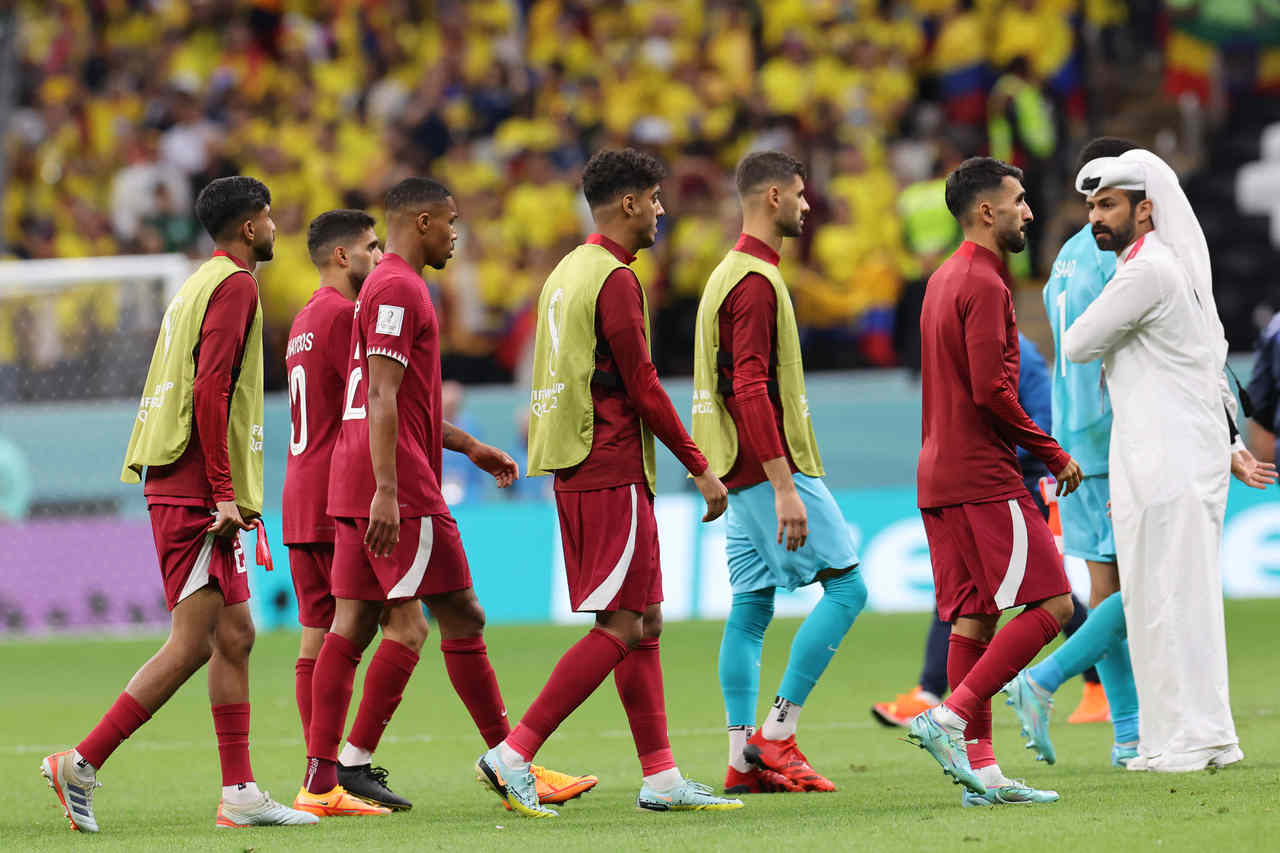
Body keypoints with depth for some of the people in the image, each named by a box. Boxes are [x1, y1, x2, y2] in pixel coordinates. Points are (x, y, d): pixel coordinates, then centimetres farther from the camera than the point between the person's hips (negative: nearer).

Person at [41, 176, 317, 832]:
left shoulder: (204, 283, 20)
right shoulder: (235, 284, -9)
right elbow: (211, 389, -18)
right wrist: (224, 492, -20)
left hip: (187, 491, 10)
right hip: (197, 493, -10)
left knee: (234, 636, 8)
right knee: (191, 644, -11)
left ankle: (239, 794, 8)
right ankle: (81, 765, -10)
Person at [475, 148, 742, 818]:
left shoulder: (567, 273, 17)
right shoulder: (615, 279, -13)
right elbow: (642, 388, -15)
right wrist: (700, 468, -8)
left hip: (576, 476, 10)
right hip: (612, 475, -10)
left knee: (644, 623, 10)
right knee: (620, 628, -9)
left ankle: (661, 779, 10)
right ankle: (512, 756, -14)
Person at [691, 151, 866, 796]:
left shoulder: (732, 274, 18)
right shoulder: (756, 281, -14)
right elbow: (751, 388, -22)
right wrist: (784, 487, -24)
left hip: (742, 474, 10)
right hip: (772, 465, -10)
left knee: (751, 609, 7)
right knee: (846, 586, -7)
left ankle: (744, 759, 5)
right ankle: (776, 735, -9)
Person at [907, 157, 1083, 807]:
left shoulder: (943, 281, 18)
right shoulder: (984, 285, -12)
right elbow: (991, 392, -20)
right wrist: (1053, 455, -11)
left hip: (939, 478, 10)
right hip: (985, 478, -10)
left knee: (974, 618, 7)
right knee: (1050, 603, -9)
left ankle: (979, 769, 3)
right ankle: (949, 720, -15)